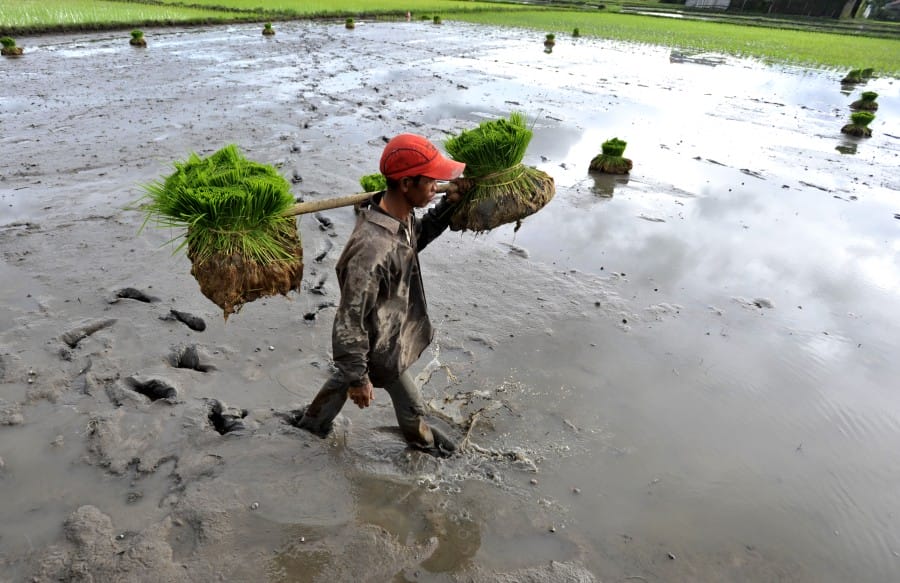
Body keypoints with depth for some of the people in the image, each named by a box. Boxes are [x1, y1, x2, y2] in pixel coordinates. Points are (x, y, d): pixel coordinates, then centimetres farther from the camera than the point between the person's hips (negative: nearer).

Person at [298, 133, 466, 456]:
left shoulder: (401, 216, -13)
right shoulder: (372, 250, -41)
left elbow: (417, 237, 12)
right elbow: (350, 321, -32)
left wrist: (449, 204, -2)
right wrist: (359, 378, -21)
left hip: (382, 333, 8)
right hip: (380, 348, -8)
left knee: (346, 374, 33)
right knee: (411, 404, 22)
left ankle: (314, 419, 61)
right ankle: (421, 437, 55)